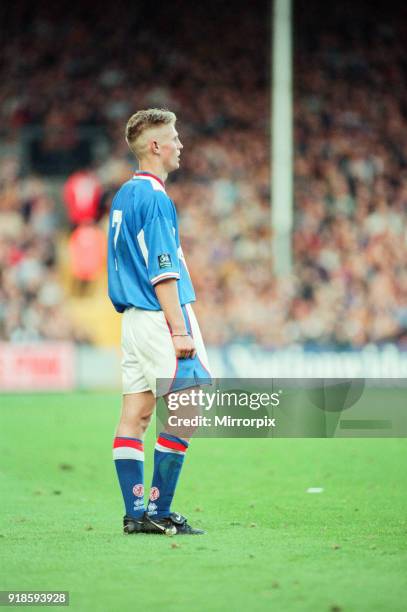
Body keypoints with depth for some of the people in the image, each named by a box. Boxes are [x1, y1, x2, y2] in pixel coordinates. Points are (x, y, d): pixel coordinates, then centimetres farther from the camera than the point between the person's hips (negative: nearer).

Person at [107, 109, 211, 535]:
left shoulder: (123, 196, 16)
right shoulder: (154, 197, -13)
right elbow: (162, 272, -18)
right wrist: (179, 330, -18)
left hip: (132, 318, 9)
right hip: (159, 317, -9)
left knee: (135, 415, 5)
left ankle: (136, 513, 5)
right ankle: (159, 512, -7)